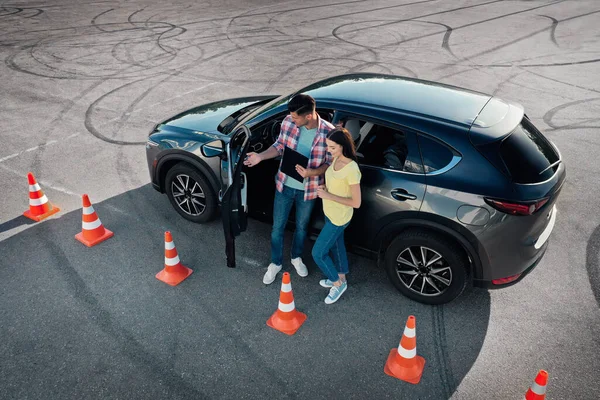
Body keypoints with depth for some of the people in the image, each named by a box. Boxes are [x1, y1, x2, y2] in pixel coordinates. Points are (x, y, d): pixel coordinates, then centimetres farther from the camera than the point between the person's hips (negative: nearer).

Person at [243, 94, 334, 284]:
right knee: (277, 227, 14)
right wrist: (261, 156, -14)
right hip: (285, 185, 2)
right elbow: (279, 146, 2)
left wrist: (311, 172, -30)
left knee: (301, 226, 22)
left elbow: (330, 163, -13)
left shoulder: (328, 132, -22)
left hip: (308, 190, -2)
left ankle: (296, 257, 50)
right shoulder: (288, 122, -14)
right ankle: (275, 263, 38)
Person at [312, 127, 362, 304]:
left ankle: (338, 283, 23)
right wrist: (325, 187, -6)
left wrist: (328, 196, -25)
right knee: (336, 245, 25)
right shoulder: (336, 159, -4)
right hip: (330, 213, 8)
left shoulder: (351, 169, -30)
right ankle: (340, 278, 47)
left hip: (339, 217, -8)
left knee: (318, 252, 1)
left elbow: (356, 202, -26)